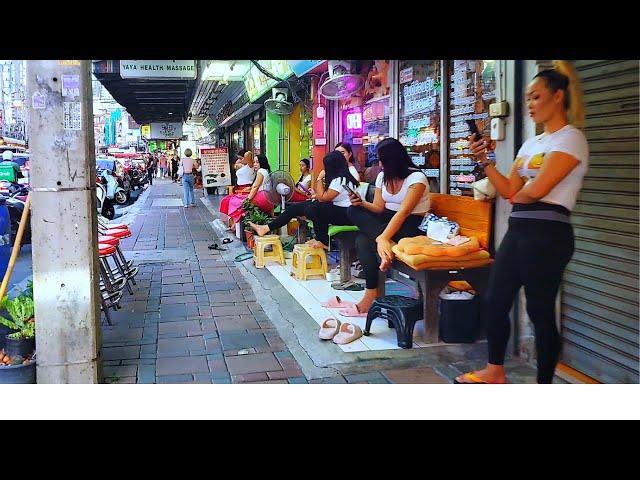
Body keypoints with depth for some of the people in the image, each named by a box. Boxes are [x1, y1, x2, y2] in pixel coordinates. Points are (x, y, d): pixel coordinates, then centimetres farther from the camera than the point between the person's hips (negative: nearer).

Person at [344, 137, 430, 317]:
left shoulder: (416, 178, -16)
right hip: (388, 219, 8)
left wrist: (382, 238, -40)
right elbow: (379, 208, 8)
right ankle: (379, 269, -37)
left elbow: (403, 213, -28)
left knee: (363, 240, -30)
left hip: (411, 224, -7)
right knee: (354, 210, -24)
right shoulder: (383, 176, 7)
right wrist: (362, 203, -16)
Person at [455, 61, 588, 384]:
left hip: (547, 234, -9)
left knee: (539, 310, -2)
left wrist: (519, 195, 3)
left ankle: (544, 386, 13)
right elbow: (509, 191, 12)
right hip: (517, 230, 9)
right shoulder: (532, 143, 18)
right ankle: (495, 371, 29)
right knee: (494, 300, 13)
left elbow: (536, 190, -17)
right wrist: (484, 160, 3)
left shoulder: (570, 138, -8)